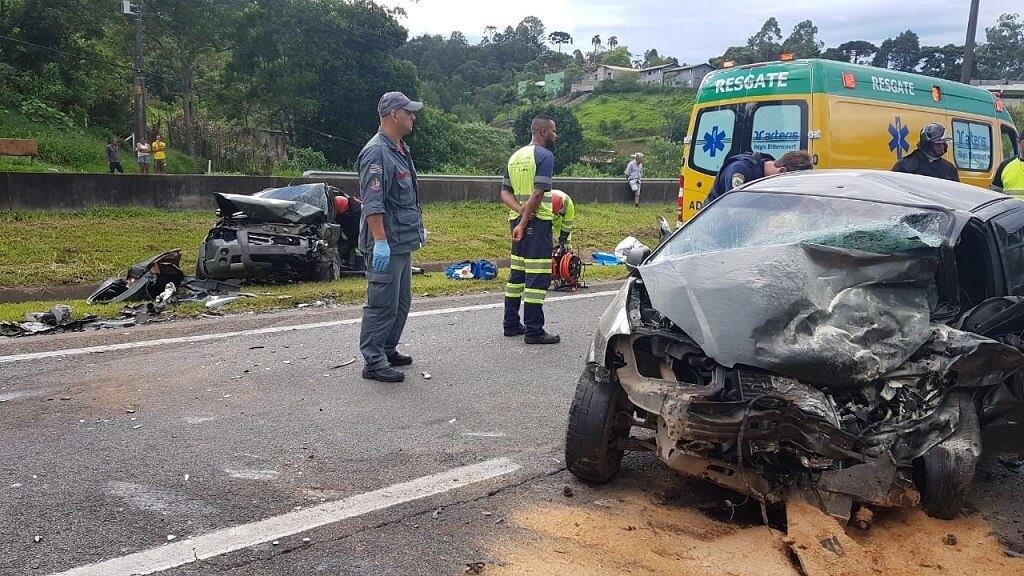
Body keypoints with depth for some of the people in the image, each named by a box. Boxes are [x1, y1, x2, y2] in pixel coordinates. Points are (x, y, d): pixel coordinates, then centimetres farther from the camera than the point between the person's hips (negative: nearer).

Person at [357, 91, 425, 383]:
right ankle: (374, 362, 0)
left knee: (401, 302, 17)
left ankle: (388, 350, 28)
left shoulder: (402, 150, 16)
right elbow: (372, 203, -23)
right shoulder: (376, 153, -16)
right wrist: (380, 241, -27)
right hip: (386, 244, -10)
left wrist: (418, 227, 26)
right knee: (383, 304, -7)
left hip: (403, 243, 10)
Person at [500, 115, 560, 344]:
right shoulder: (544, 156, -10)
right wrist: (523, 224, -16)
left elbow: (505, 192, 11)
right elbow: (538, 193, -18)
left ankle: (511, 324, 20)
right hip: (537, 221, -9)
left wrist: (519, 209, -5)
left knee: (517, 272, 15)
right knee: (537, 276, -6)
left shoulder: (515, 156, 16)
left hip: (518, 219, 9)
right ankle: (533, 331, -5)